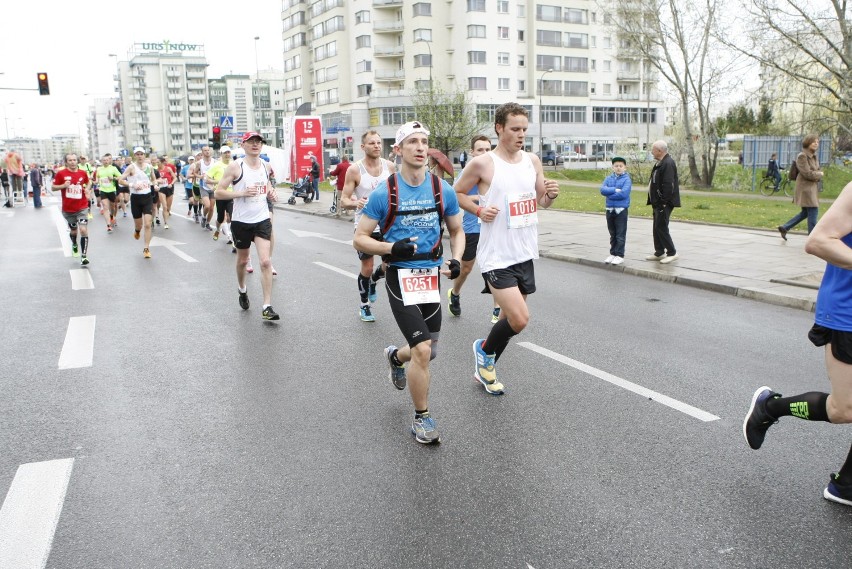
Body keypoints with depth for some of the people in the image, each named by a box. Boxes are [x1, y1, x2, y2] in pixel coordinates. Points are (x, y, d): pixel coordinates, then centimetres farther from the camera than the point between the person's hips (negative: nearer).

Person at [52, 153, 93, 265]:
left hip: (82, 208, -1)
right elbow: (53, 187, 1)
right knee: (73, 230, 17)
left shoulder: (83, 172, 0)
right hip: (68, 209, 1)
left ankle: (84, 256, -11)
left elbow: (88, 182, 19)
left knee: (83, 230, -14)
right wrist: (63, 186, -18)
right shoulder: (61, 173, -6)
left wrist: (87, 188, -2)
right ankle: (74, 245, 49)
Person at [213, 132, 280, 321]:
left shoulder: (265, 165, 6)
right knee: (242, 260, 16)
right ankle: (242, 290, 46)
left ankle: (267, 307, -9)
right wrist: (242, 193, -23)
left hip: (262, 220, 2)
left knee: (265, 262, -10)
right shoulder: (235, 166, -9)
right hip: (241, 221, -2)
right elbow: (217, 192, -11)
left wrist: (271, 194, 2)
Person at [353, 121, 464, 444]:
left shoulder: (443, 190, 1)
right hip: (401, 276, -4)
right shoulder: (385, 193, -9)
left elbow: (457, 230, 14)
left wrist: (456, 259, -5)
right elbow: (359, 239, -5)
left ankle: (396, 356, 50)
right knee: (422, 350, -14)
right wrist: (392, 248, -22)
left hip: (432, 275, 4)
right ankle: (422, 418, 8)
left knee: (428, 353, 13)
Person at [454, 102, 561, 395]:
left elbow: (541, 201, 16)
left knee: (510, 318, 15)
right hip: (496, 255, -6)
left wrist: (551, 195, -7)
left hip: (524, 253, 6)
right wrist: (479, 210, -14)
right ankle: (484, 350, 15)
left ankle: (485, 368, 37)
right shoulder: (482, 163, -9)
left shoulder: (532, 160, 7)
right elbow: (457, 193, 2)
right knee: (520, 319, -16)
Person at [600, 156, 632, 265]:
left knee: (620, 235, -1)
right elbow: (602, 190, -8)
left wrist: (609, 194, -12)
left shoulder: (627, 179, -6)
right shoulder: (609, 178, 7)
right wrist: (615, 190, -18)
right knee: (612, 234, 14)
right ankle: (613, 253, 23)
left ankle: (620, 255, 4)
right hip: (610, 210, 5)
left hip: (621, 210, -5)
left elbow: (624, 194, -20)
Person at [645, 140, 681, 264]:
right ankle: (659, 253, 23)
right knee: (657, 228, 14)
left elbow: (668, 185, -24)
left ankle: (672, 253, 1)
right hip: (658, 202, 10)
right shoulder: (660, 163, 15)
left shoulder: (668, 164, -18)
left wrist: (664, 202, -24)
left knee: (661, 227, -7)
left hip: (664, 203, -10)